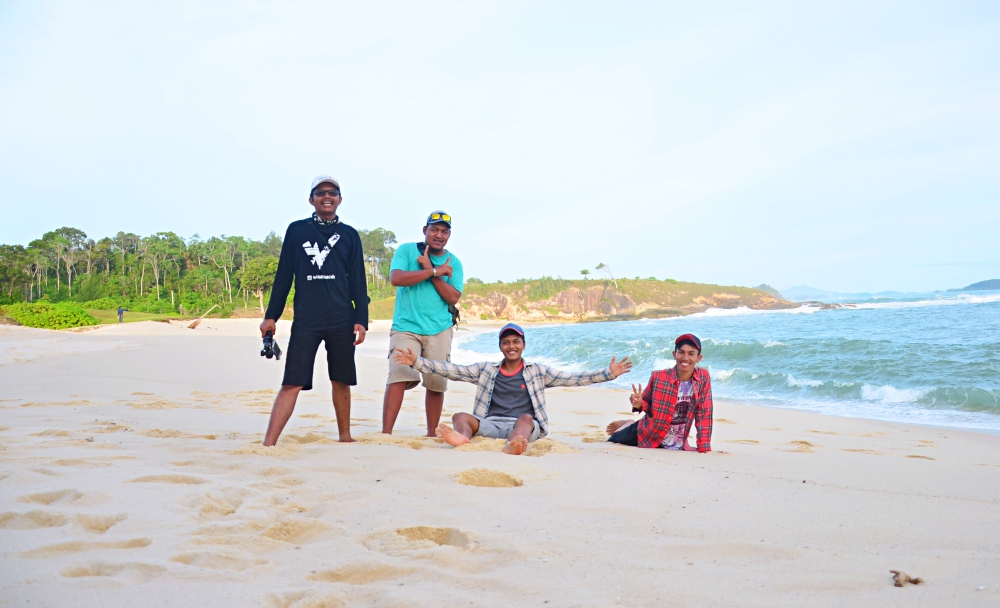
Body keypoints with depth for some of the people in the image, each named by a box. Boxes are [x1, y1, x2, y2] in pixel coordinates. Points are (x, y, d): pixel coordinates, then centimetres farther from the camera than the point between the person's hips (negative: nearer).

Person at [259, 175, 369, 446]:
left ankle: (345, 437, 22)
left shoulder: (349, 235, 11)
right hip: (305, 321, -1)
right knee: (292, 383, -9)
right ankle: (268, 444, -10)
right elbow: (283, 275, 9)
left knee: (341, 382, 8)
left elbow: (358, 281, 9)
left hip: (342, 322, 1)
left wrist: (361, 320, 1)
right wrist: (271, 316, 5)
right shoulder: (297, 230, 9)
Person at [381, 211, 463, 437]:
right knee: (399, 377, -16)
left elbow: (453, 297, -3)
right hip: (405, 327, -2)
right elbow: (396, 278, -15)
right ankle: (386, 433, -17)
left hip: (439, 331, 3)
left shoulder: (454, 263, 7)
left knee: (437, 384, 3)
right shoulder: (406, 250, 2)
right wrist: (436, 271, -14)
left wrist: (430, 270, -12)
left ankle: (431, 435, 16)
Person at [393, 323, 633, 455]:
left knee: (526, 418, -34)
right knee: (460, 416, -24)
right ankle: (463, 438, -61)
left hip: (524, 426, -1)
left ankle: (512, 446, -68)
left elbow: (571, 378, 8)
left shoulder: (537, 371, 16)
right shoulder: (486, 370, 19)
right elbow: (451, 370, 13)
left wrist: (608, 373, -3)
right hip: (490, 425, 2)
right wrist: (416, 362, 5)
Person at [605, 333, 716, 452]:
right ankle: (627, 425, 42)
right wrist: (639, 404, -28)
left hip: (676, 446, 2)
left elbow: (704, 414, -11)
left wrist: (704, 447, -14)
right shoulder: (658, 376, -20)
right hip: (646, 435, -2)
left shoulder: (704, 378, -15)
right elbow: (646, 402, -4)